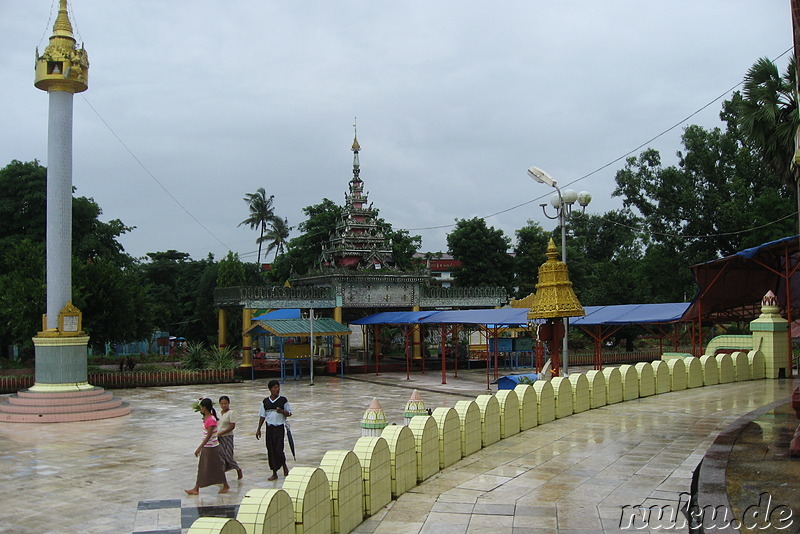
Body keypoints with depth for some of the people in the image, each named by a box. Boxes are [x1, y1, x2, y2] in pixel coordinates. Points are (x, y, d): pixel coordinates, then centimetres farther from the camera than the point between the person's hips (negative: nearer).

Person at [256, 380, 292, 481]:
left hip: (279, 428, -3)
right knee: (271, 451, 5)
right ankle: (274, 473, 16)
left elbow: (289, 413, 2)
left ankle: (284, 465, 22)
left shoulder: (283, 400, -2)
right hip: (269, 428, 3)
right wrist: (258, 429, 8)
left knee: (279, 450, -8)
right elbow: (262, 416, 10)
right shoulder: (265, 402, 4)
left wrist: (282, 412, -18)